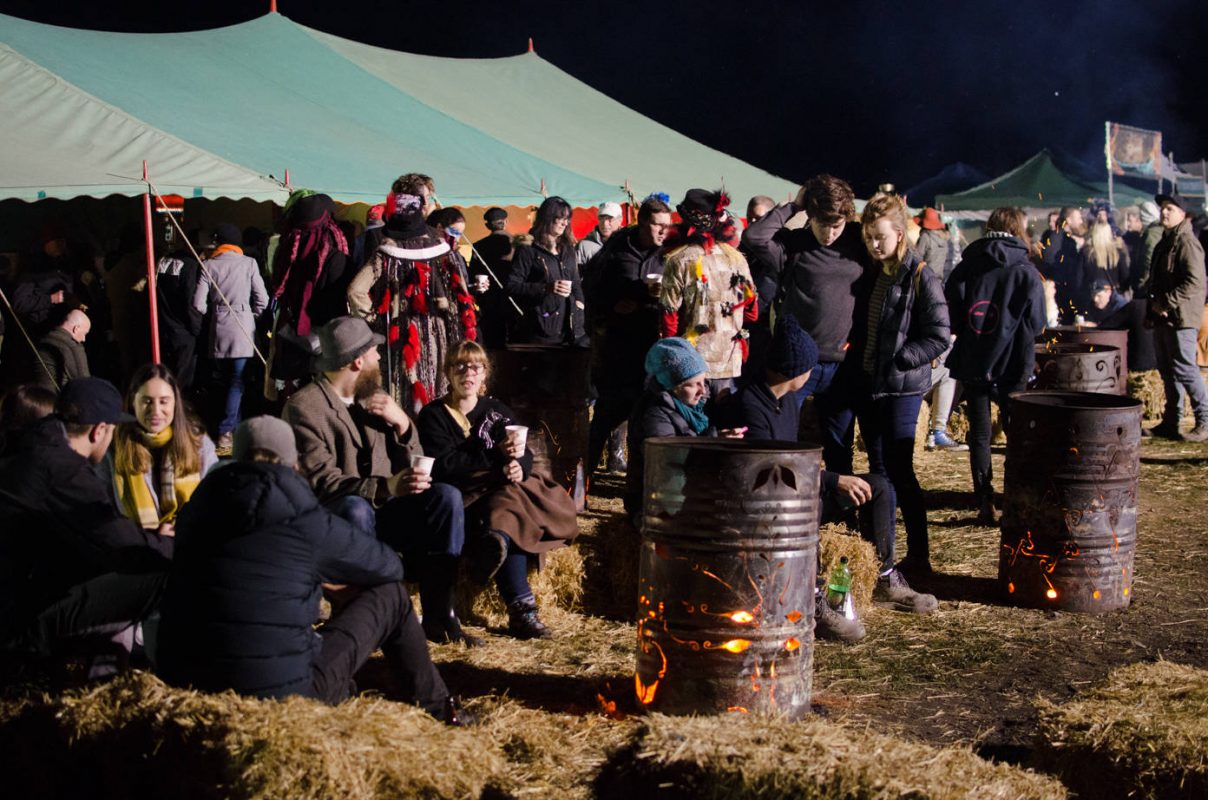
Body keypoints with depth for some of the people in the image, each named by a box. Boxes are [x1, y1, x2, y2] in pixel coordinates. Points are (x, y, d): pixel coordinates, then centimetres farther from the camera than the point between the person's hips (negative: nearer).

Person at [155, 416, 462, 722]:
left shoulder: (197, 510, 6)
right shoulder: (309, 522, -6)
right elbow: (390, 566, 12)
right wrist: (334, 581, 32)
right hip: (282, 693, -5)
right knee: (391, 595, 14)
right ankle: (437, 713, 30)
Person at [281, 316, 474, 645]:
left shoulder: (374, 398, 13)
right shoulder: (304, 407, -10)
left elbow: (412, 471, 12)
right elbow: (321, 482, -23)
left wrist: (402, 424, -7)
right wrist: (388, 486, -36)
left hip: (382, 511, 7)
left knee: (446, 496, -17)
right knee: (355, 508, -38)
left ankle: (439, 616, -16)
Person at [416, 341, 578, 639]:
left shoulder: (497, 411, 20)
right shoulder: (433, 416, 5)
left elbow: (524, 455, 10)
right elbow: (443, 466, -11)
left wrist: (518, 467, -16)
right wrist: (496, 456, -17)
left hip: (506, 486, 5)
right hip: (465, 497, -5)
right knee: (511, 516, -34)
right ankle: (521, 609, -45)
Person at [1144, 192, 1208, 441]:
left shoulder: (1187, 242, -13)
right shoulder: (1165, 242, 18)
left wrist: (1166, 303, -20)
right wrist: (1152, 310, 18)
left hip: (1180, 317, -10)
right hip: (1163, 318, 10)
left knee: (1184, 369, -8)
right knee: (1167, 371, 12)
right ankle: (1170, 422, 19)